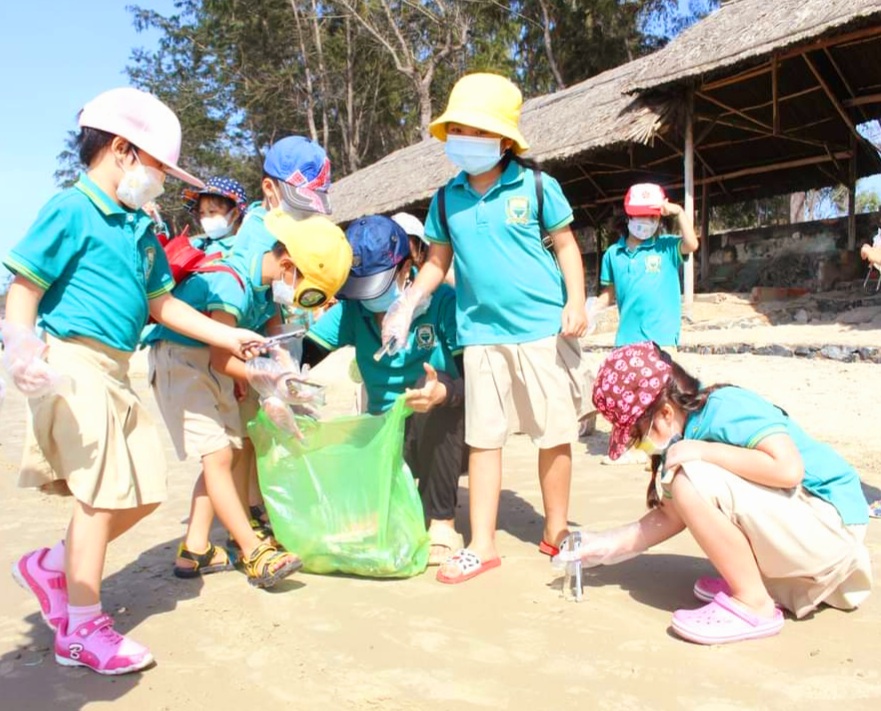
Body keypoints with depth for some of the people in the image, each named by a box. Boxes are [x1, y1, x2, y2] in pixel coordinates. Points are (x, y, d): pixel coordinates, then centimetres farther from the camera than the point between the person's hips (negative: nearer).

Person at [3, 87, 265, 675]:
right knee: (101, 494, -3)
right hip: (74, 365, -8)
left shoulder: (140, 229, 16)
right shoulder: (71, 211, -7)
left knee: (145, 489, 10)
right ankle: (83, 629, 12)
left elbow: (162, 303, 19)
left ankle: (52, 566, 27)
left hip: (114, 372, 8)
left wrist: (228, 336, 17)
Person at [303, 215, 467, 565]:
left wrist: (445, 392, -44)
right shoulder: (352, 311, -5)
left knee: (431, 386, -33)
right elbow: (303, 355, -11)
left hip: (449, 439, -3)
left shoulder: (442, 303, -16)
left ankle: (442, 523, -22)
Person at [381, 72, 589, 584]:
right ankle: (482, 546, 15)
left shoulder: (537, 186, -3)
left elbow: (565, 245, 3)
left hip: (543, 328, -2)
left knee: (555, 434, 6)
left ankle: (557, 532, 25)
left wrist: (575, 302, -8)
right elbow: (438, 262, 14)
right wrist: (405, 306, 2)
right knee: (484, 439, 5)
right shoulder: (448, 198, 6)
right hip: (482, 334, 3)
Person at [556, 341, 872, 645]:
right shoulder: (692, 427, 6)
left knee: (691, 481, -25)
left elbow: (788, 468, -32)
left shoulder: (724, 407, -20)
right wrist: (610, 544, 9)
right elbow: (672, 514, 10)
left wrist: (703, 451, -25)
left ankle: (754, 605, -10)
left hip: (831, 526, -10)